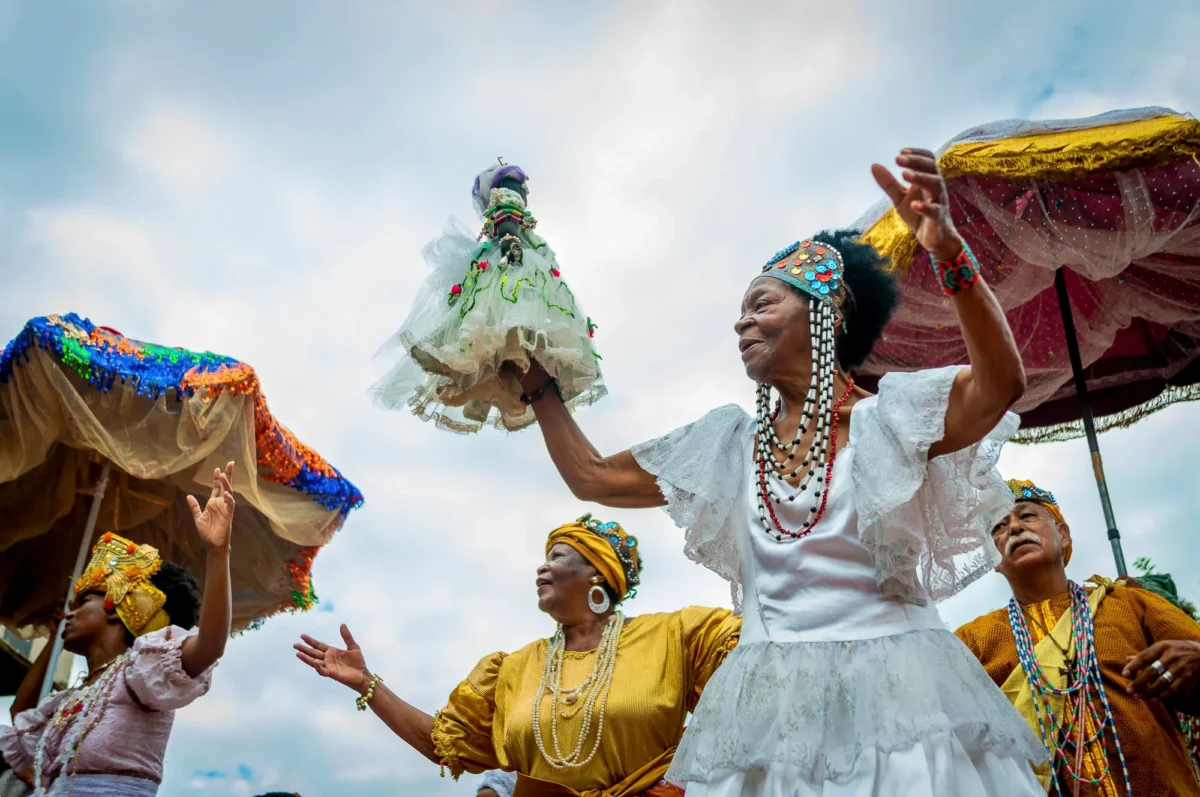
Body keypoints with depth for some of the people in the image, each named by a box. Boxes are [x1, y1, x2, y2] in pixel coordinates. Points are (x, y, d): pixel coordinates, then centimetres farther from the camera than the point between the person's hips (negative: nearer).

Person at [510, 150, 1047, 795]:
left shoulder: (887, 420, -1)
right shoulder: (727, 447, 12)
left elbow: (999, 383, -20)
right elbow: (591, 476, 15)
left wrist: (948, 251, -33)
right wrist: (540, 382, 16)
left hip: (895, 692, -3)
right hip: (767, 709, 4)